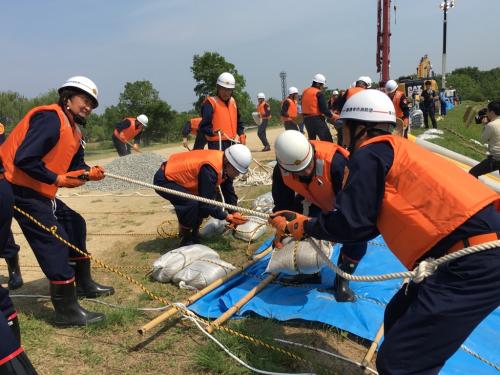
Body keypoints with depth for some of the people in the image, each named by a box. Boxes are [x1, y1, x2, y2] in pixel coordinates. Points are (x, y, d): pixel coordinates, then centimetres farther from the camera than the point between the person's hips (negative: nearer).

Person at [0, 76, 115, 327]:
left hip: (40, 193, 11)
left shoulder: (73, 132, 13)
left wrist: (89, 173, -7)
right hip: (21, 191, -11)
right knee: (55, 241, -12)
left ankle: (83, 284, 33)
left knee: (75, 224, 18)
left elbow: (74, 165, 15)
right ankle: (67, 311, -3)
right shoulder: (50, 118, -19)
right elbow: (23, 159, -27)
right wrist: (57, 179, -19)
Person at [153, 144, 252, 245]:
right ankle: (185, 240, -8)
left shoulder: (224, 165, -6)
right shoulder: (209, 169, -34)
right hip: (164, 180, -9)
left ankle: (193, 236, 18)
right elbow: (206, 203, -29)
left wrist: (235, 213, -4)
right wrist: (227, 217, -21)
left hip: (178, 175, 9)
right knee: (192, 203, -29)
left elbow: (229, 192, 6)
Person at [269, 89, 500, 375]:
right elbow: (366, 222, 21)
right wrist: (306, 222, 26)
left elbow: (351, 223, -7)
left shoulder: (370, 153, -6)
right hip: (476, 248, 10)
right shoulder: (393, 149, 22)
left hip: (475, 258, -10)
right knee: (398, 319, 22)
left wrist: (300, 227, 9)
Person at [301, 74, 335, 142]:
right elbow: (324, 109, -16)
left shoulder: (305, 92, 11)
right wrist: (331, 115, -2)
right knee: (328, 141, -7)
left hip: (306, 119, 8)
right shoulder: (319, 93, -11)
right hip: (317, 119, -8)